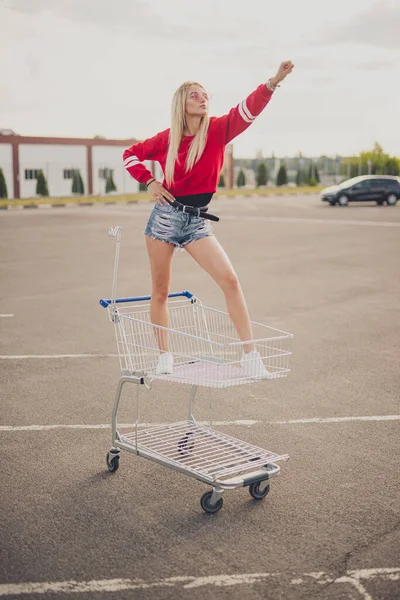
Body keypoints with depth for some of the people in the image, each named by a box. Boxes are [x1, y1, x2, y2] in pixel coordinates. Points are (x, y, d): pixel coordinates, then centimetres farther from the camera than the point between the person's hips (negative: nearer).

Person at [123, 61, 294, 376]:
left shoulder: (217, 130, -3)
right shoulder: (167, 138, 0)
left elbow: (249, 109, -20)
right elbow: (131, 154, 16)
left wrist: (273, 82, -35)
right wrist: (150, 181, 2)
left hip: (197, 221, -1)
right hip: (166, 216, 1)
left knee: (230, 280, -16)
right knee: (160, 292, 7)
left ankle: (250, 353, -10)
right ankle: (164, 356, 23)